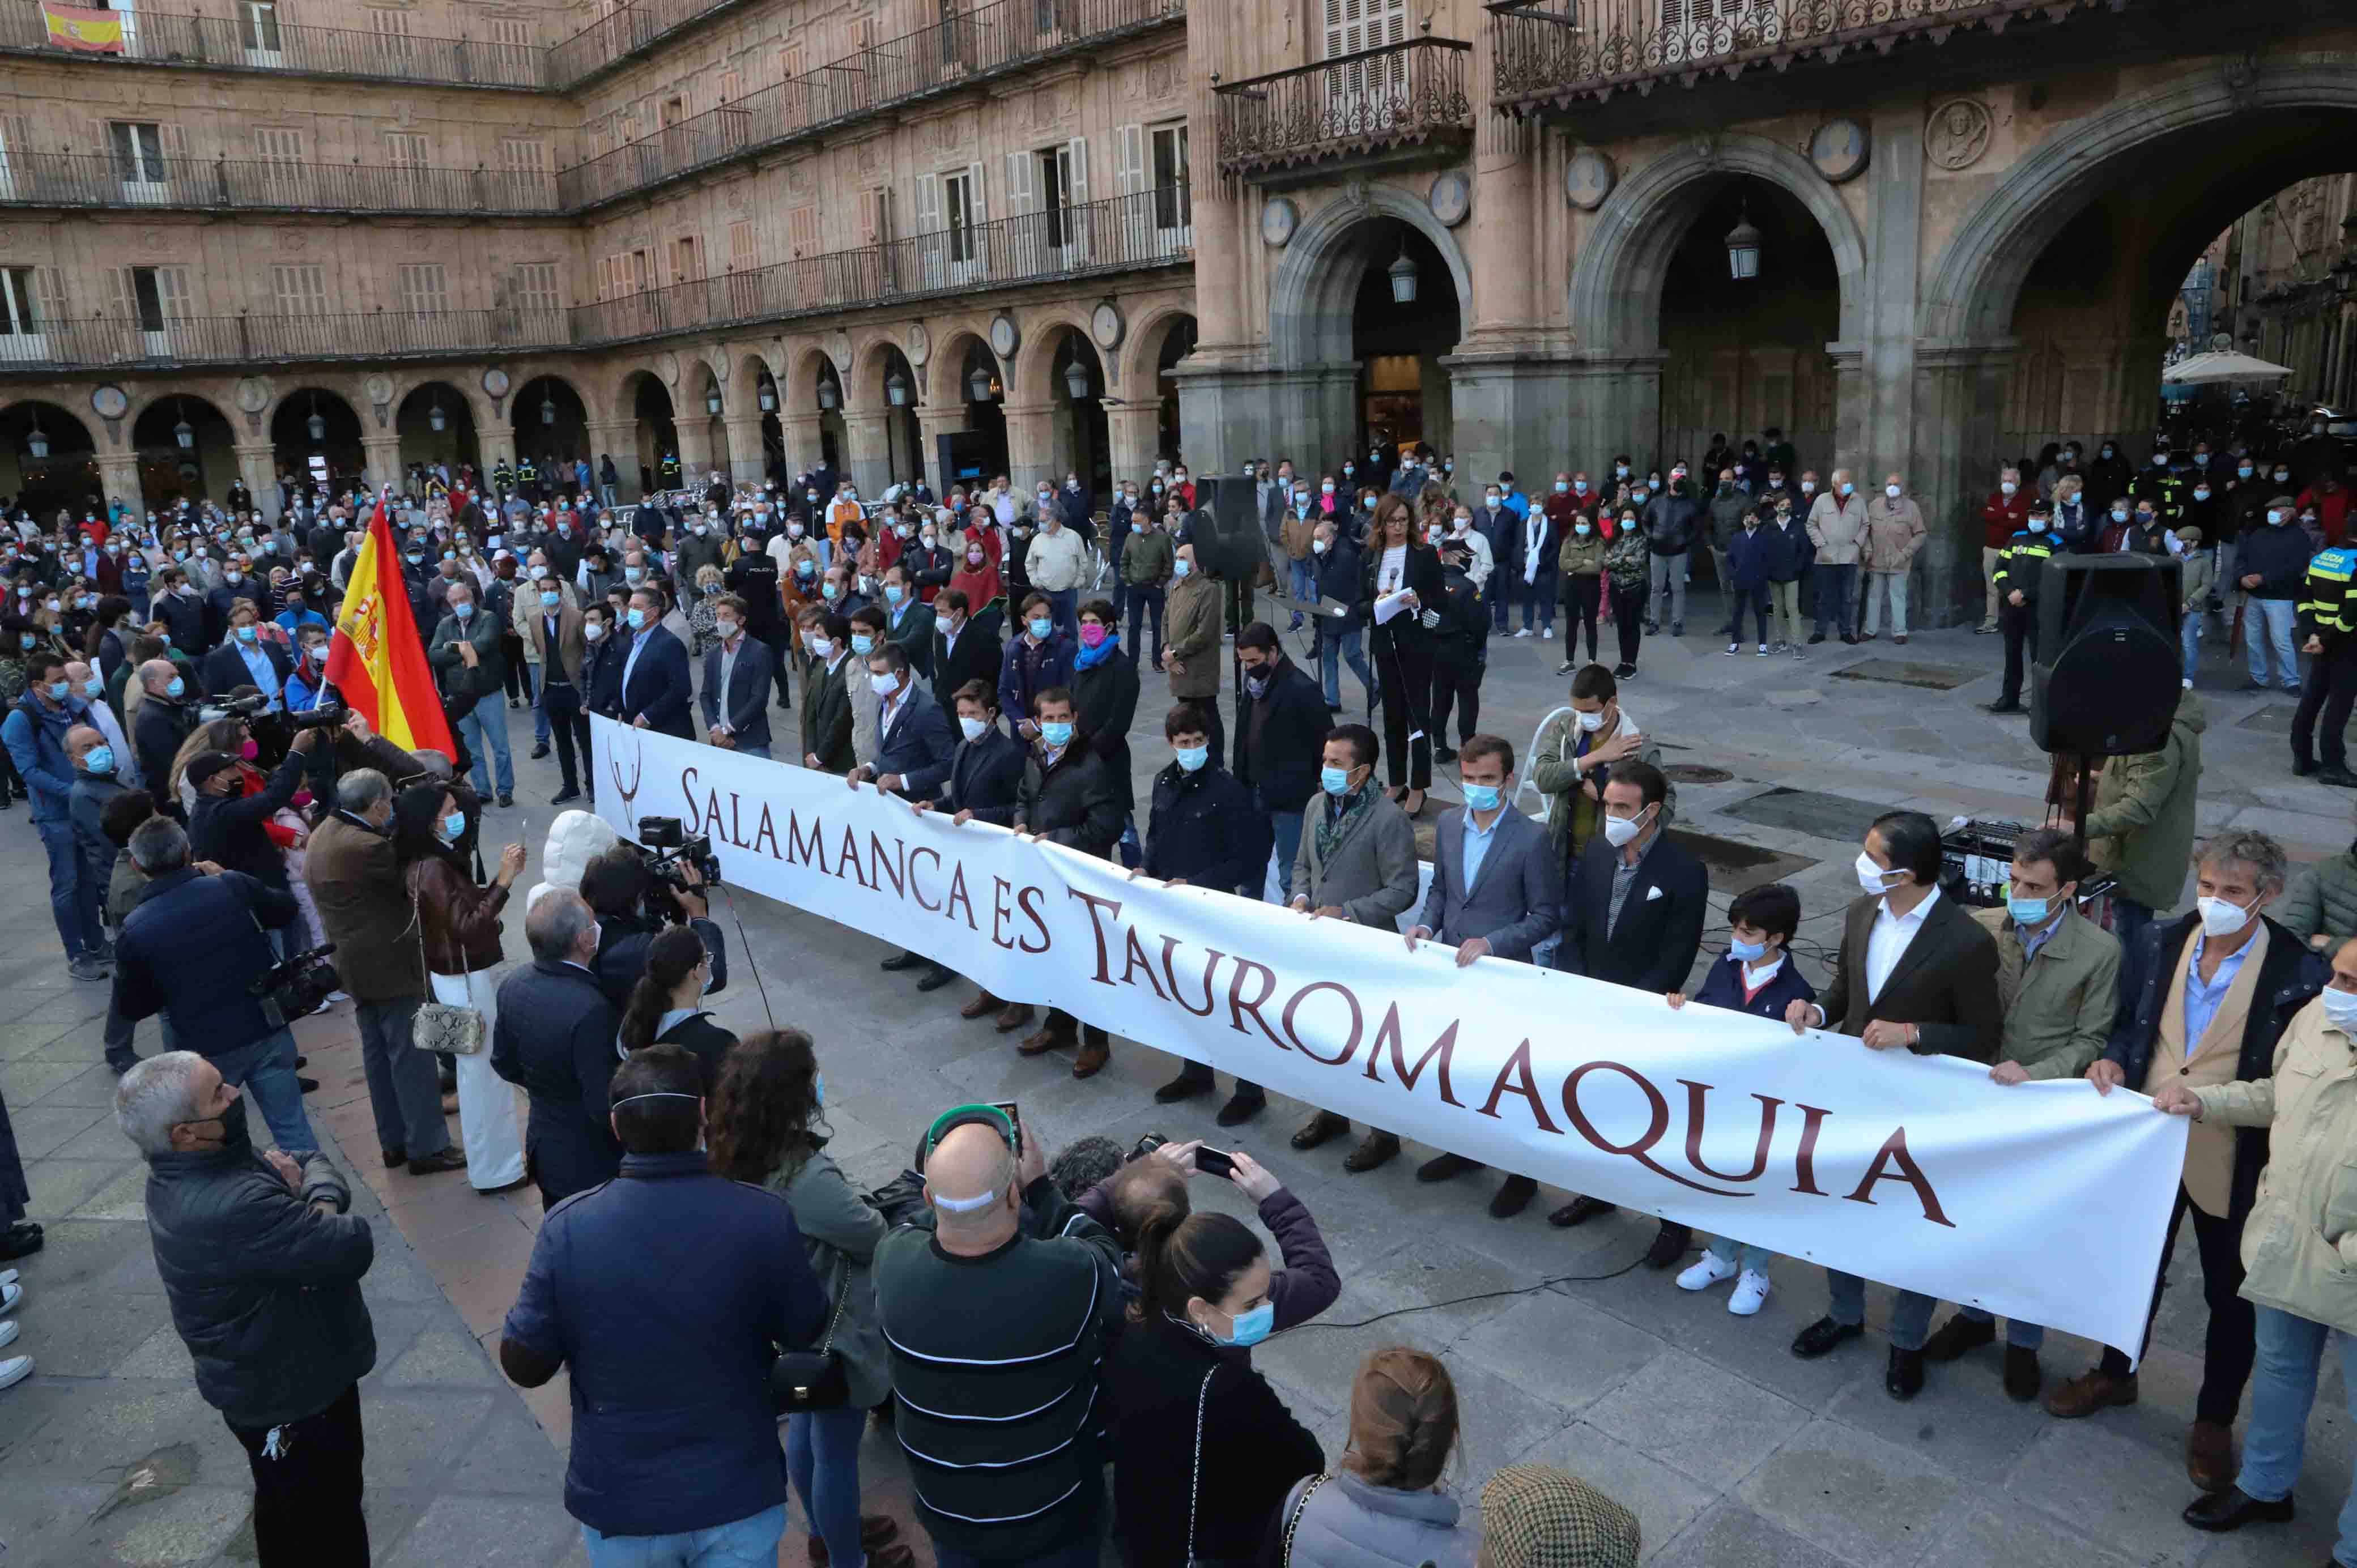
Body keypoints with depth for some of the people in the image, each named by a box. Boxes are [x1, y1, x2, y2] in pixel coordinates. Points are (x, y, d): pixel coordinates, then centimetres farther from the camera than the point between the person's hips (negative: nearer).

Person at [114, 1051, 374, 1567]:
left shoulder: (190, 1166, -5)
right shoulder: (233, 1208, -37)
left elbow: (317, 1162, 4)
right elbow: (353, 1249, -34)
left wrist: (317, 1199, -19)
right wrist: (314, 1199, -14)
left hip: (267, 1379, 9)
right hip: (293, 1396, -9)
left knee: (286, 1510, 30)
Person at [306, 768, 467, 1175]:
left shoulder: (323, 834, 5)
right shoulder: (366, 847, -25)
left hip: (354, 965, 10)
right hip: (392, 966, -10)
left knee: (378, 1055, 17)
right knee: (412, 1056, 0)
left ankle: (394, 1142, 27)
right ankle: (426, 1148, 7)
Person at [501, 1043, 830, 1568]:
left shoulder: (567, 1228, -18)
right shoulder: (763, 1218, -20)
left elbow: (524, 1364, -8)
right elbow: (804, 1331, -4)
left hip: (619, 1502, 2)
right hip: (738, 1498, -1)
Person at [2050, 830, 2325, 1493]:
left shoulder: (2301, 974, -18)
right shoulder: (2156, 944, -6)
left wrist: (2210, 1097, -23)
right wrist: (2114, 1060, -13)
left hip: (2233, 1162, -3)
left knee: (2229, 1296, 16)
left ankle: (2215, 1419, 37)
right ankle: (2115, 1374, 45)